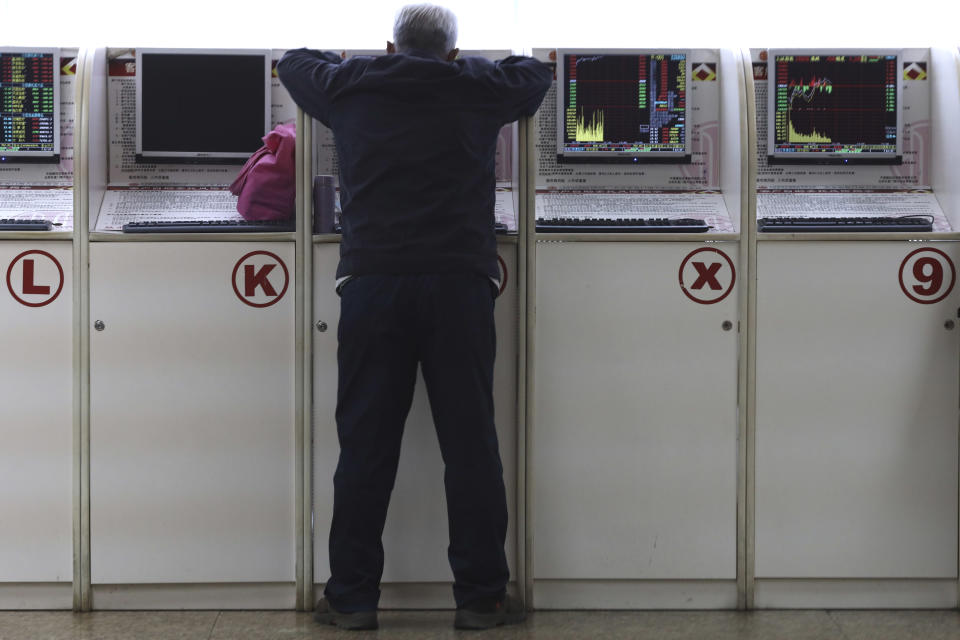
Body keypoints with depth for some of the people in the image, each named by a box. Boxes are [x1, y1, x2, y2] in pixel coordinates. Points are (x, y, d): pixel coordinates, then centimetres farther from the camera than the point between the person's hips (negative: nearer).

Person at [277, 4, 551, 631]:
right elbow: (539, 73, 31)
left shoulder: (350, 86, 11)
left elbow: (295, 62, 32)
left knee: (365, 446, 4)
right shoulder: (479, 88, 9)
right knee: (470, 445, 3)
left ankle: (352, 598, 8)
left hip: (372, 283, 1)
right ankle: (481, 597, 7)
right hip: (459, 285, -1)